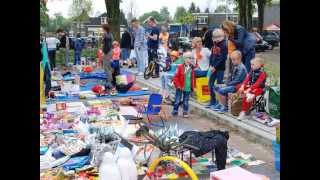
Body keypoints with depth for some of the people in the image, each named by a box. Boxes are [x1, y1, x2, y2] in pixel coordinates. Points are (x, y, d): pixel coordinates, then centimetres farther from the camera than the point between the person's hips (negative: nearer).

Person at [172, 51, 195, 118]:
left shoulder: (192, 68, 5)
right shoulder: (180, 67, -10)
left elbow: (193, 78, 13)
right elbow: (175, 77, -9)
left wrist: (192, 87, 9)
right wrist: (178, 85, -11)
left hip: (188, 88, 4)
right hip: (180, 88, -4)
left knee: (186, 101, 11)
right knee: (177, 100, 5)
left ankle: (185, 112, 19)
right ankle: (175, 111, 17)